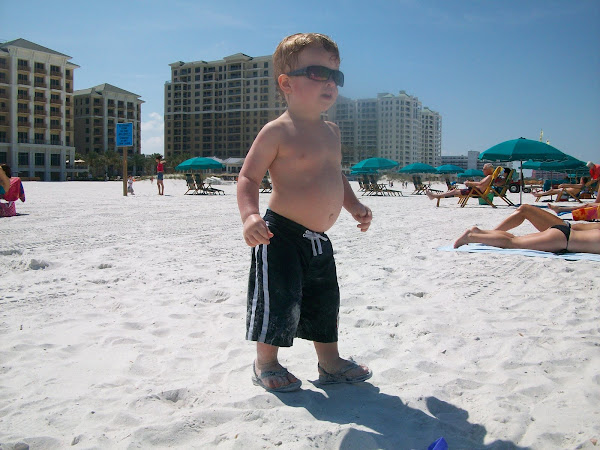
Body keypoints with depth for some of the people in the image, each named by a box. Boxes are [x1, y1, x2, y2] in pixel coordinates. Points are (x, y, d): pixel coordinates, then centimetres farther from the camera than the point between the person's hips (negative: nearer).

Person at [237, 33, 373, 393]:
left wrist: (354, 205, 15)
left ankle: (330, 362, 34)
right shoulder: (278, 132, -12)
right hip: (282, 234, -8)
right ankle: (266, 364, 20)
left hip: (319, 238, 8)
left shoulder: (332, 132, 13)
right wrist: (250, 215, -29)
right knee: (280, 300, -3)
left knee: (325, 302, 17)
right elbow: (249, 177, -14)